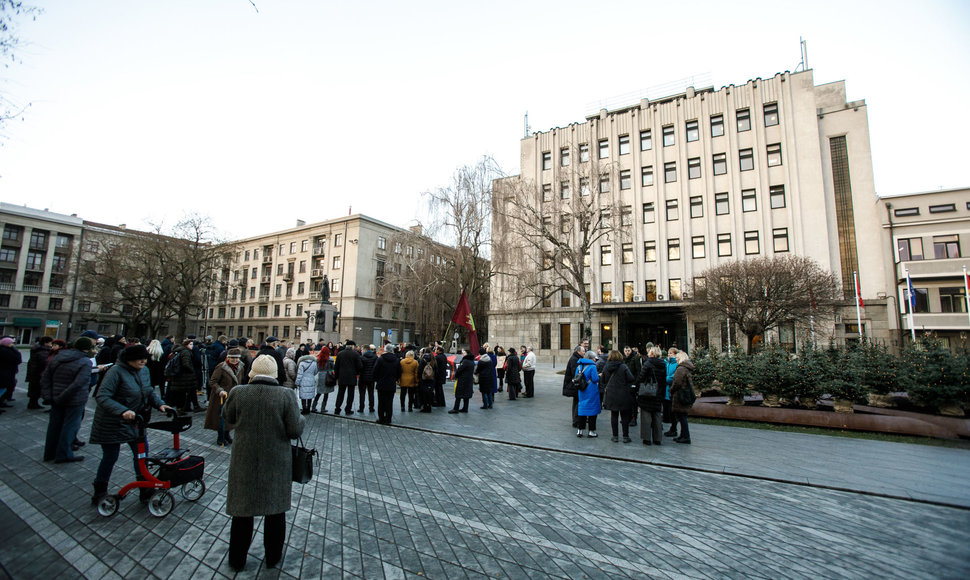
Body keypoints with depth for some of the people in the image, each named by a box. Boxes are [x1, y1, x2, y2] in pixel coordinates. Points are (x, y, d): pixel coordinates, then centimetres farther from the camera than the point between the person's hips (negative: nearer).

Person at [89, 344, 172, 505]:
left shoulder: (144, 370, -1)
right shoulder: (116, 371, -22)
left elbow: (149, 391, 10)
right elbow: (102, 397, -26)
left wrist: (159, 404, -6)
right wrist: (123, 411, -37)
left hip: (133, 421, 6)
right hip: (113, 422, -6)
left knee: (142, 451, 6)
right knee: (110, 456, 6)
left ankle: (145, 490, 19)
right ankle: (99, 492, 30)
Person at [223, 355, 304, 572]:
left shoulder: (237, 393, -12)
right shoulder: (286, 395, -18)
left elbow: (228, 417, 7)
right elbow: (295, 430, -14)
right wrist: (302, 419, 5)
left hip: (244, 461, 1)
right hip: (276, 463, -1)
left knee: (242, 509, 19)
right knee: (275, 511, 17)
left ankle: (237, 559, 35)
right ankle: (273, 558, 33)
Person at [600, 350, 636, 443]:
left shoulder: (606, 368, -1)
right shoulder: (624, 367, -12)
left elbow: (603, 381, 8)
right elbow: (631, 379, -14)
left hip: (611, 396, 3)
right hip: (623, 396, -3)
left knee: (614, 416, 12)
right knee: (625, 416, 9)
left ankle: (615, 436, 16)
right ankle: (625, 436, 13)